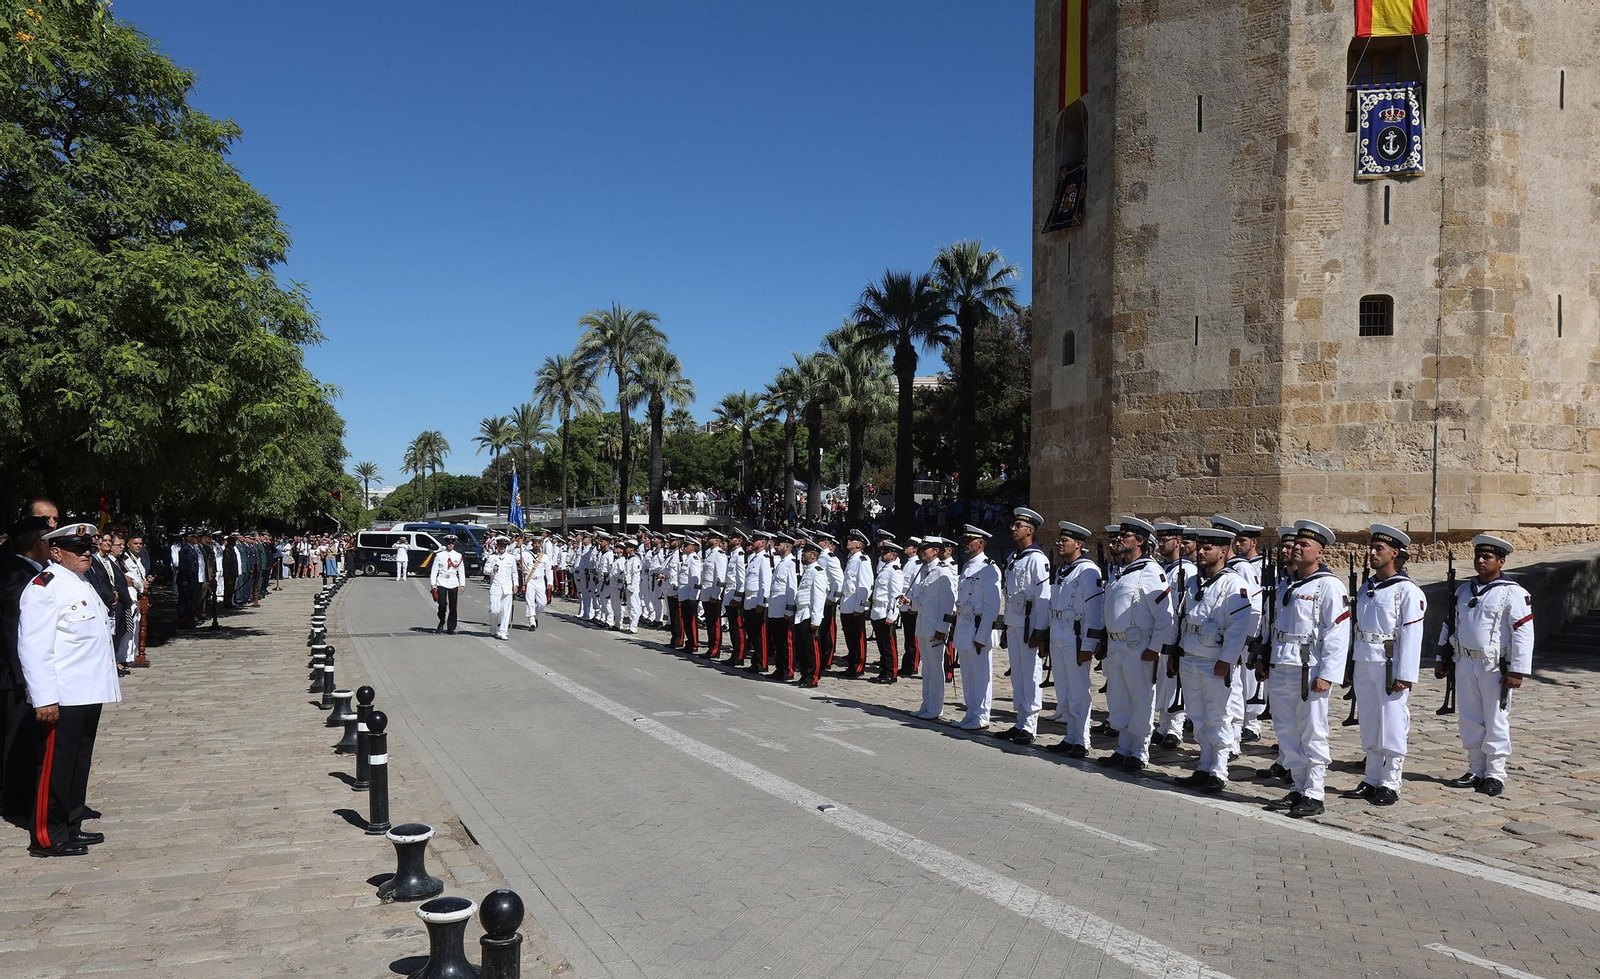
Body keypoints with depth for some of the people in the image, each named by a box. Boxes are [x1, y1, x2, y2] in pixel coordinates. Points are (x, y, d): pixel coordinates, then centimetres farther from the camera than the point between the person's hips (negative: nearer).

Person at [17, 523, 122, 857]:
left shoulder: (83, 585, 16)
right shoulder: (44, 587, -13)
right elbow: (33, 648, -19)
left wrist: (106, 685, 24)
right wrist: (44, 700, -23)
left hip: (89, 695, 9)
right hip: (62, 699, -9)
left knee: (80, 763, 16)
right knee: (56, 766, 0)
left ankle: (71, 827, 26)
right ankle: (46, 837, 10)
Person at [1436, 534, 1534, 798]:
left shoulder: (1513, 593, -8)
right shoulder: (1464, 589, 11)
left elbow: (1524, 633, -13)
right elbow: (1449, 625, 18)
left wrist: (1517, 671, -18)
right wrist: (1441, 658, 16)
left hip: (1495, 667, -6)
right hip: (1465, 664, 6)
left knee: (1495, 722, 1)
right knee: (1469, 720, 10)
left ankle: (1495, 774, 11)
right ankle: (1476, 771, 21)